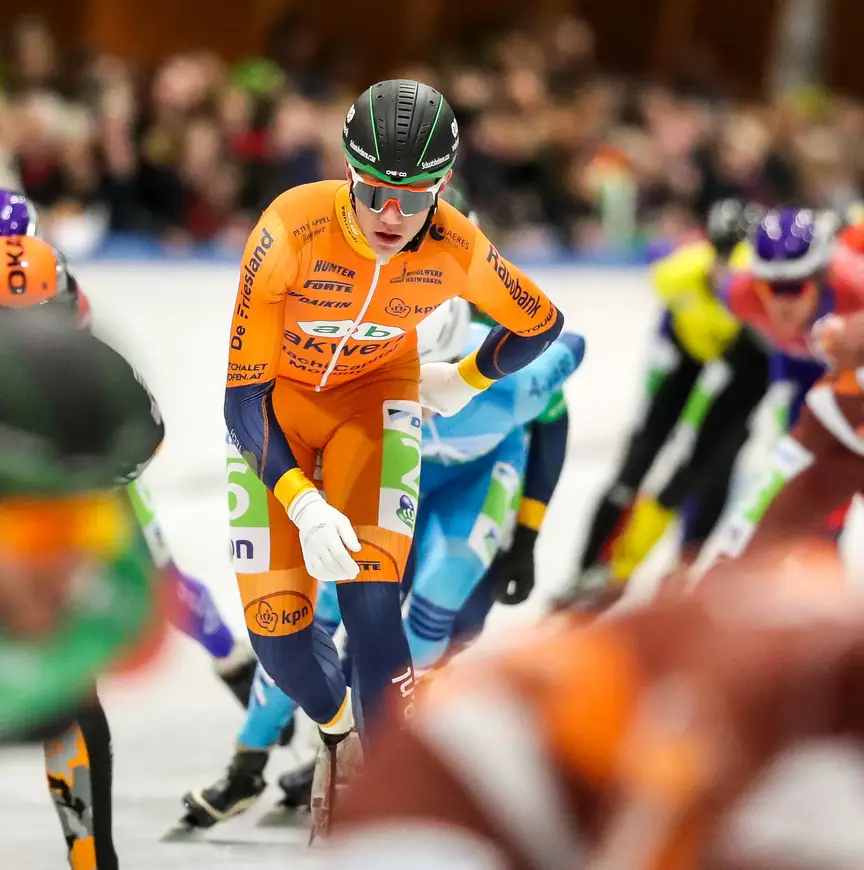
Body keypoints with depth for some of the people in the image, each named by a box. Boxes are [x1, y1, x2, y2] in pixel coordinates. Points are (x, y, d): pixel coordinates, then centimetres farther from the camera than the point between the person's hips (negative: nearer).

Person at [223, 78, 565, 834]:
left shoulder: (455, 249, -27)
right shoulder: (292, 232, -35)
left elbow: (541, 324, -3)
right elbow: (244, 392, -29)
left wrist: (466, 382, 9)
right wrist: (304, 506, -39)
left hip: (376, 394, 1)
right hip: (276, 397, -1)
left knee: (370, 602, -21)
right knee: (276, 626, -7)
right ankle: (338, 732, 27)